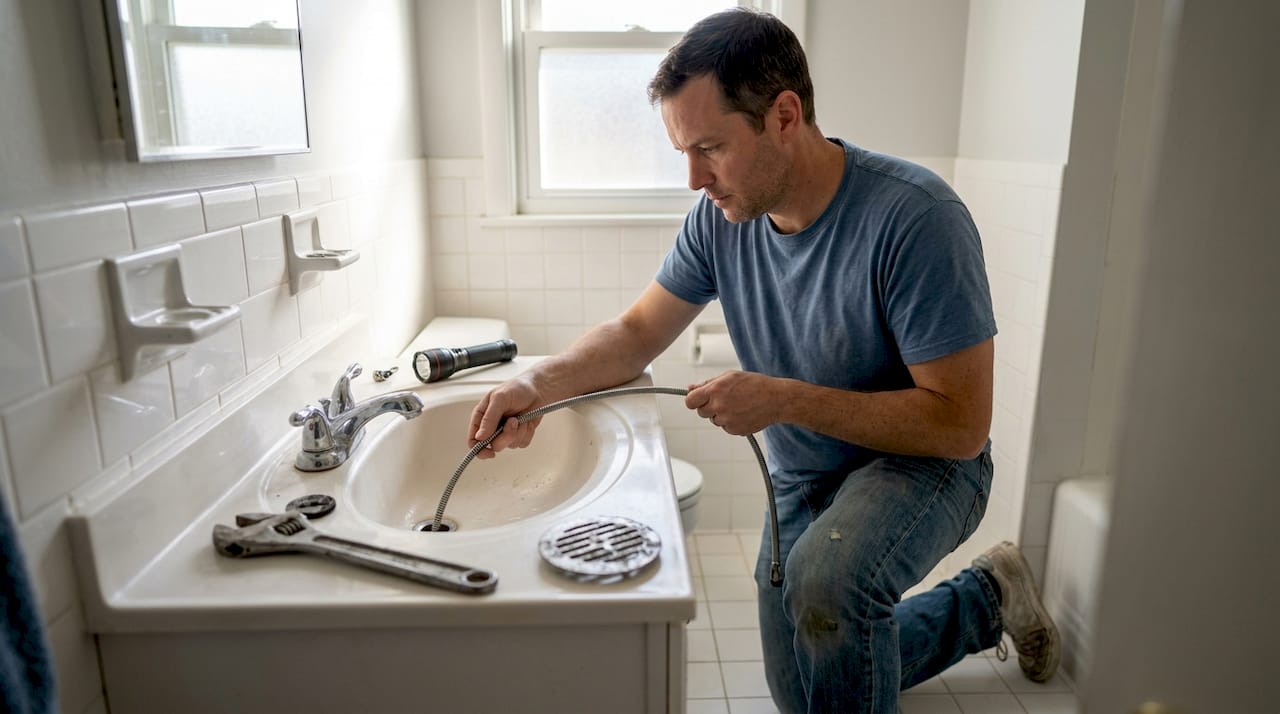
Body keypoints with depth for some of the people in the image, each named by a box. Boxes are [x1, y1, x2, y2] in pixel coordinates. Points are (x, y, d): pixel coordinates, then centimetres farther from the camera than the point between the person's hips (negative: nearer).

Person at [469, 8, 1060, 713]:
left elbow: (960, 424, -27)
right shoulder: (721, 214, -10)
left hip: (921, 464, -6)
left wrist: (784, 399, -31)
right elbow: (638, 331, -1)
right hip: (800, 483, 7)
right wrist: (538, 382, -19)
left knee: (824, 581, -39)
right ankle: (986, 598, 34)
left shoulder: (913, 217, -28)